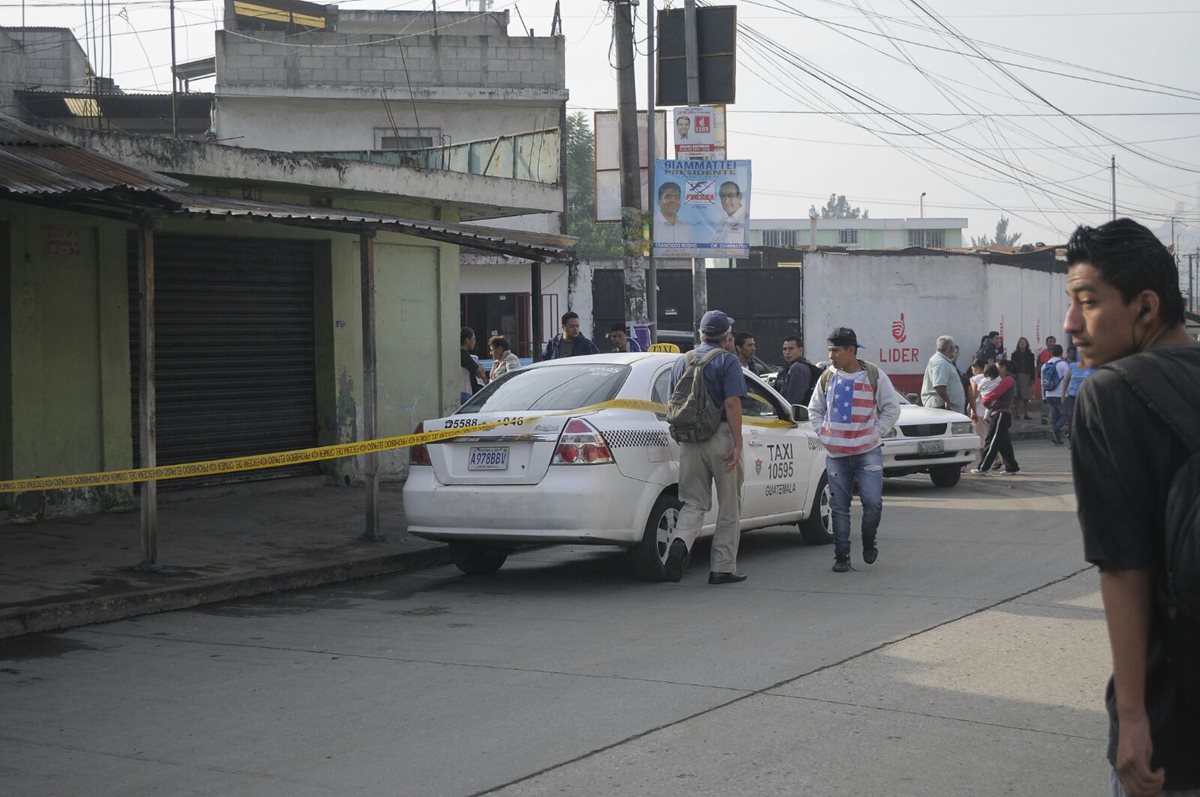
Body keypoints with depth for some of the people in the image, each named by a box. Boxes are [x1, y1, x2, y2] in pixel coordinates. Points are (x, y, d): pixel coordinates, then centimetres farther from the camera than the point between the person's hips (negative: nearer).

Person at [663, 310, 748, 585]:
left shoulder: (682, 362, 13)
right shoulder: (728, 361, -5)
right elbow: (732, 403, -15)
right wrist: (737, 443, -15)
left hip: (689, 439, 5)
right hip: (720, 437, -5)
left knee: (694, 503, 8)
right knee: (729, 508, 6)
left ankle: (680, 542, -20)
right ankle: (722, 568, 9)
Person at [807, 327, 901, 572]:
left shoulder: (874, 376, -2)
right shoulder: (827, 377, 8)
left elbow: (892, 409, 3)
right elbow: (814, 409, 19)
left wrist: (875, 434, -5)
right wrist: (823, 433, 6)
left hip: (868, 452, -3)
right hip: (835, 454, 3)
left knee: (872, 501, -11)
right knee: (839, 507, 3)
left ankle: (869, 543, 15)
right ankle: (841, 556, 10)